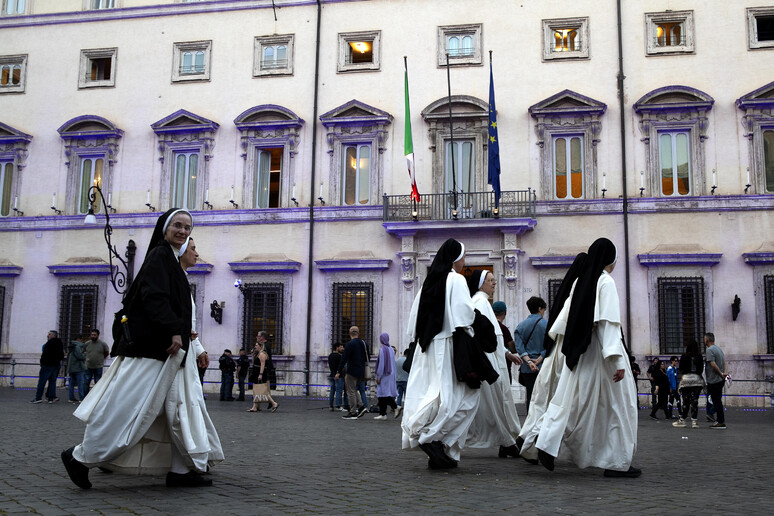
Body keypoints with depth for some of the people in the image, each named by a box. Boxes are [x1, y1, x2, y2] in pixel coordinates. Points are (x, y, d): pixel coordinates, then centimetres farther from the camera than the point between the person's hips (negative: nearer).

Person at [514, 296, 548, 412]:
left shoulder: (521, 325, 6)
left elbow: (519, 347, -4)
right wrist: (538, 360, -9)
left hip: (527, 368, 3)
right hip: (543, 366, -3)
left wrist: (529, 361, -10)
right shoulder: (546, 324, -4)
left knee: (530, 397, 7)